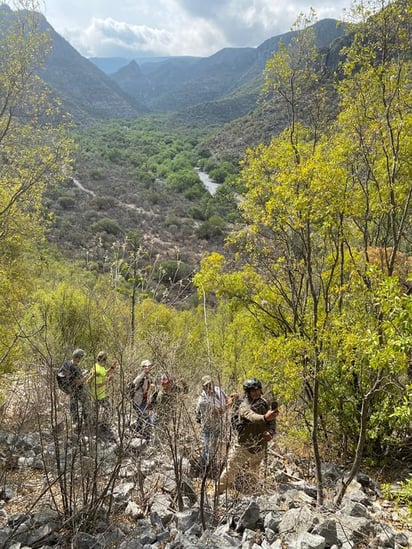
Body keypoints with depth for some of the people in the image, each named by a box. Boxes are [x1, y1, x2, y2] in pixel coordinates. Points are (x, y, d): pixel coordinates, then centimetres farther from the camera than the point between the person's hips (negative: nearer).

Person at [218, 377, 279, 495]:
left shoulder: (264, 403, -2)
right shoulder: (244, 405, -21)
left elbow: (272, 420, 6)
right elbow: (252, 417, -42)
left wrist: (270, 432, -15)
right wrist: (265, 417, -62)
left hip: (260, 447, 5)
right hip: (243, 445, -5)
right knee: (230, 471, 4)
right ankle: (218, 492, 22)